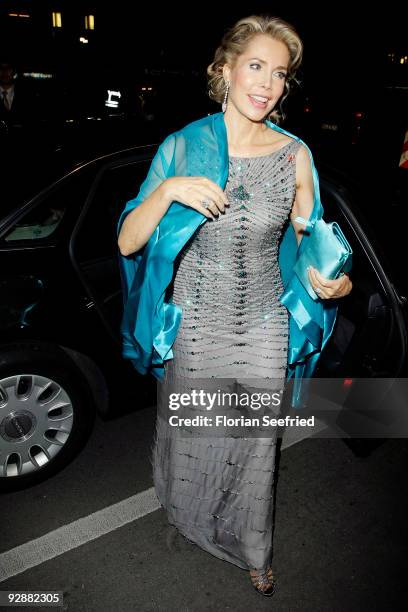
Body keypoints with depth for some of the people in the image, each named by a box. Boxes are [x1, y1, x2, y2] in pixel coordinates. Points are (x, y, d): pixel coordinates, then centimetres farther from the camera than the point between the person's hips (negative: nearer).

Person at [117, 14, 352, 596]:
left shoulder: (294, 154, -5)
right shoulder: (182, 146, -7)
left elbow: (310, 242, 5)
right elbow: (127, 243, -9)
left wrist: (334, 281, -16)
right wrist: (168, 190, -26)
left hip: (263, 330, 1)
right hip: (194, 326, 0)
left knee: (254, 447, 17)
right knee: (188, 441, 20)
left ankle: (252, 552, 48)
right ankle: (187, 524, 56)